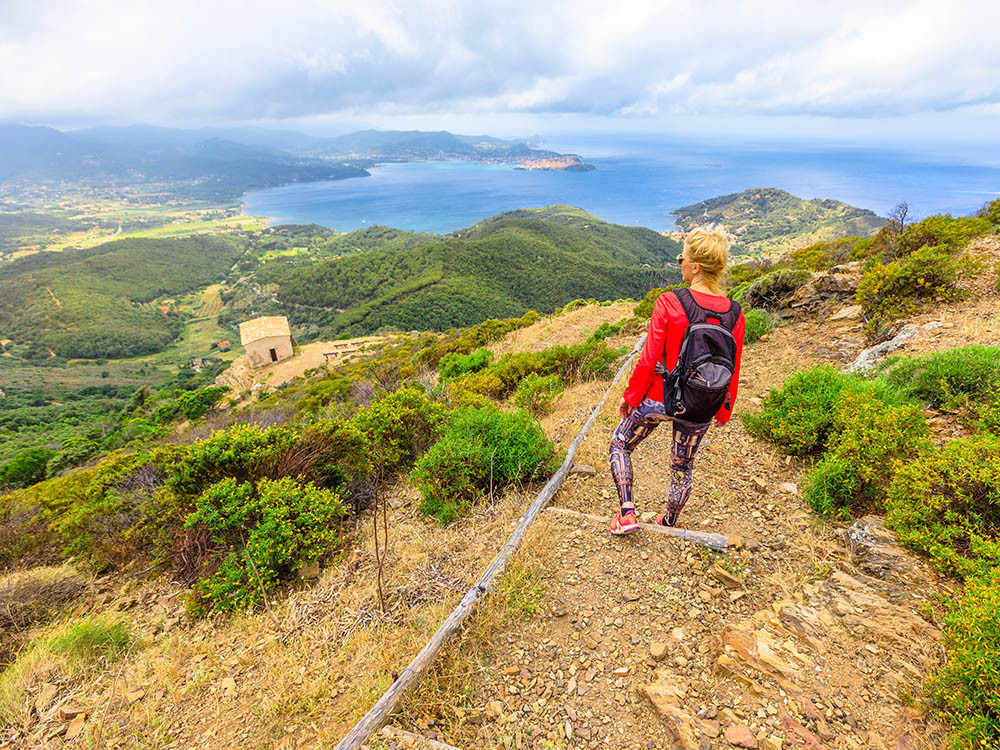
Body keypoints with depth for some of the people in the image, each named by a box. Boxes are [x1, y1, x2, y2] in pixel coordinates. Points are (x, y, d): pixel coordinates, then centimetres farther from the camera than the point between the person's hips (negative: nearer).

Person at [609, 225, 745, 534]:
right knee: (683, 466, 25)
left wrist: (630, 397, -2)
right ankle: (669, 522, 45)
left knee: (619, 444, 21)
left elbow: (649, 361, -16)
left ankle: (627, 513, 17)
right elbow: (731, 373, 2)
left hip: (658, 399, -4)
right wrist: (724, 412, 16)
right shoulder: (735, 315, -6)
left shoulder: (668, 303, -19)